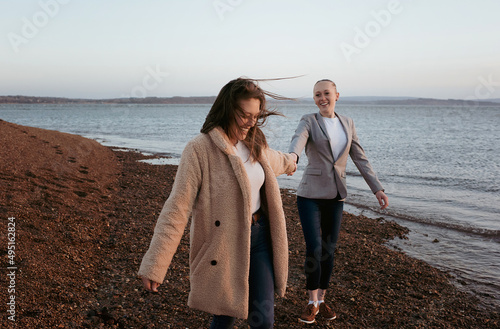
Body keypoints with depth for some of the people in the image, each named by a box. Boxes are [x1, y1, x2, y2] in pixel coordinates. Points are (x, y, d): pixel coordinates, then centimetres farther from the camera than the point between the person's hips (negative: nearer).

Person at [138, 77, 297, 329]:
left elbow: (273, 160, 30)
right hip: (223, 245, -5)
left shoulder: (254, 144, 4)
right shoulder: (200, 149, -17)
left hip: (260, 236, 5)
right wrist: (153, 266, -24)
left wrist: (290, 161, 52)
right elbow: (176, 209, -21)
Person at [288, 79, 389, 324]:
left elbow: (360, 159, 10)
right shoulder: (308, 121, -4)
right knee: (313, 249, -10)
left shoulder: (347, 124, 9)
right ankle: (312, 303, 8)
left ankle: (321, 300, 23)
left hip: (335, 196, 4)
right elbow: (298, 141, -27)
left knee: (329, 250, 8)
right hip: (310, 194, -4)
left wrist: (377, 188, 3)